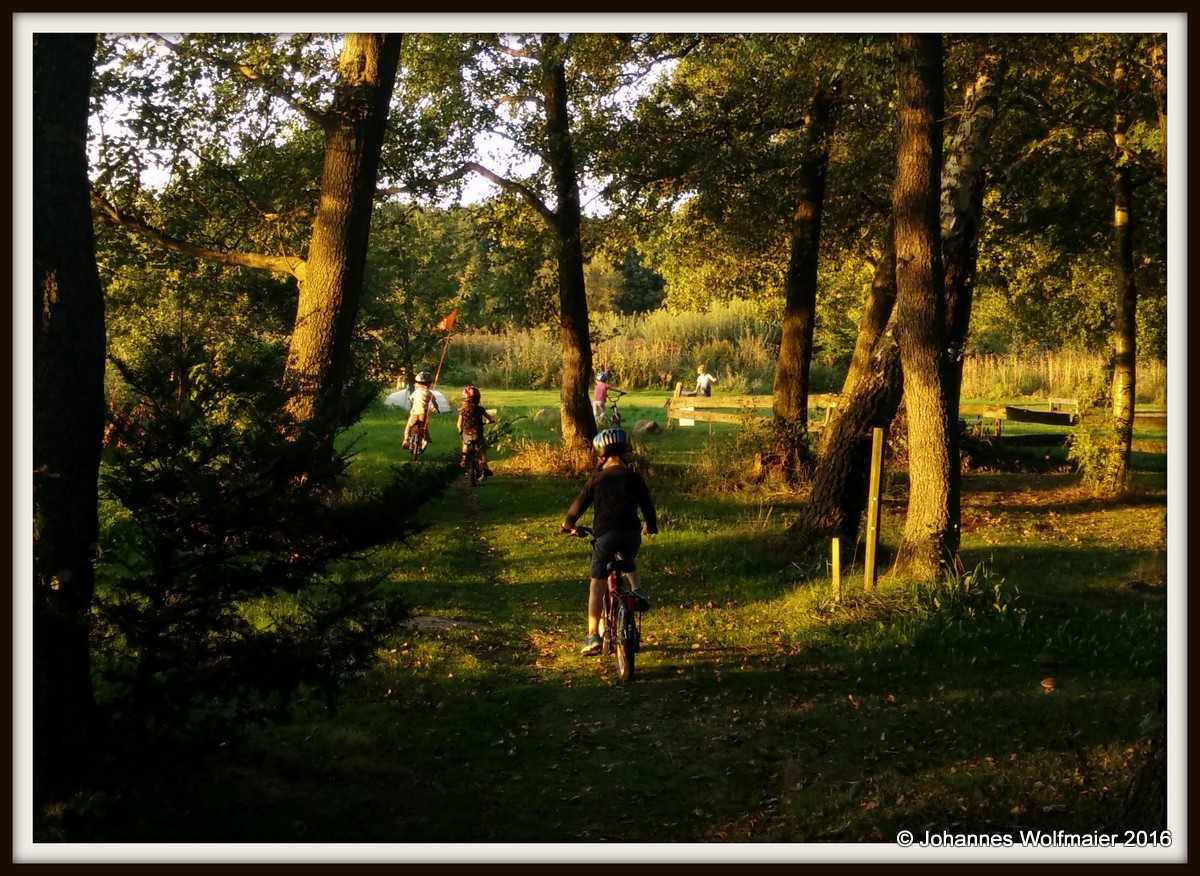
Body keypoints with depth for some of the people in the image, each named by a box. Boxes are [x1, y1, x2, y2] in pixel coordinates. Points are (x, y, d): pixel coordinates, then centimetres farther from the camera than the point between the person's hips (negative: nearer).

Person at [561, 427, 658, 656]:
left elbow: (580, 504, 15)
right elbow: (647, 505, 16)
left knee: (597, 585, 4)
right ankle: (638, 590, 9)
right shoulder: (634, 478, 10)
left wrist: (568, 524, 33)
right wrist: (650, 526, 36)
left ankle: (593, 636, -2)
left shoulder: (596, 479, 9)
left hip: (605, 534, -2)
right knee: (629, 562, 36)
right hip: (631, 533, 2)